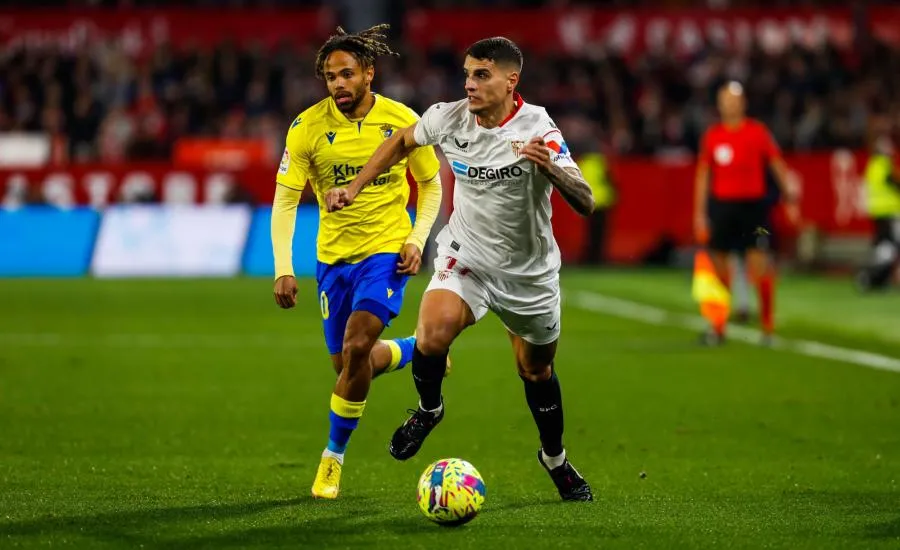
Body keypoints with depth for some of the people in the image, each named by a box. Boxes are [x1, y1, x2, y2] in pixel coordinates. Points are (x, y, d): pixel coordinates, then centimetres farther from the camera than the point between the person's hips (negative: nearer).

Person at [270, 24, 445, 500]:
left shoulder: (403, 121, -8)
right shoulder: (308, 127, -10)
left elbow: (431, 185, 7)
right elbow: (284, 201, -9)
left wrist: (417, 239, -8)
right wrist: (283, 269, -19)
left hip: (386, 251, -3)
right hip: (333, 255, 3)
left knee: (356, 347, -21)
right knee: (347, 365, 11)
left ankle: (333, 460, -5)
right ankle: (421, 351, 43)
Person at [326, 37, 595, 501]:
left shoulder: (537, 131, -24)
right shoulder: (449, 118, -13)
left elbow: (585, 204, -32)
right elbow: (403, 141, 11)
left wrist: (551, 168, -50)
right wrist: (356, 187, 8)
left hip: (529, 272, -1)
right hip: (465, 256, 1)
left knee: (537, 370, 15)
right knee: (435, 331, -28)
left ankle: (555, 459, 42)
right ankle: (428, 409, 3)